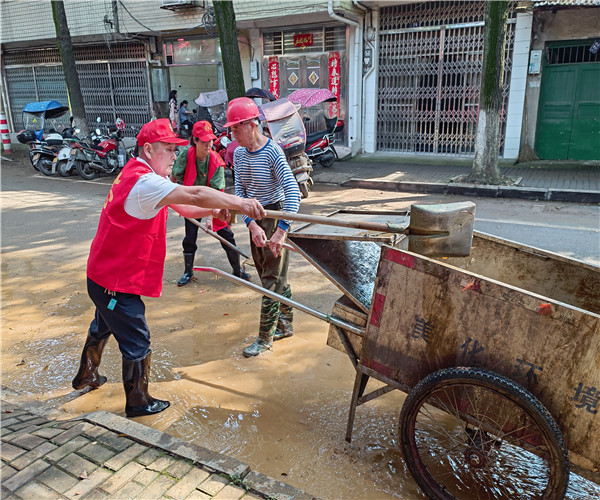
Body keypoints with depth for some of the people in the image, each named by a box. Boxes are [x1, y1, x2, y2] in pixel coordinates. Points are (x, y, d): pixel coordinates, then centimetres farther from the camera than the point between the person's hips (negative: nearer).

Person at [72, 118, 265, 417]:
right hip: (116, 283, -11)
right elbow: (194, 195, -37)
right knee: (136, 343, 5)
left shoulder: (139, 175, 8)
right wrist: (240, 203, -34)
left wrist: (214, 210, -5)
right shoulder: (144, 182, -26)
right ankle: (138, 403, 23)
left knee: (103, 326, 30)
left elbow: (182, 206, 9)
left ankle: (86, 375, 53)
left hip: (102, 274, 11)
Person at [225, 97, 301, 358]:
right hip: (254, 220, 7)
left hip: (275, 216, -7)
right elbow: (239, 192, -1)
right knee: (271, 276, 16)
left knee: (272, 280, 0)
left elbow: (293, 192, -25)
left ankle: (265, 338, 12)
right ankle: (286, 325, 32)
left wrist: (281, 231, -31)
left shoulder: (272, 152, -19)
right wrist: (252, 224, -15)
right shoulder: (239, 154, 2)